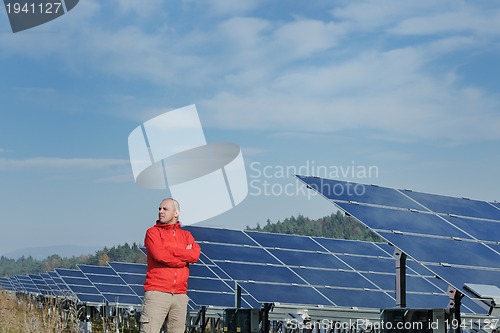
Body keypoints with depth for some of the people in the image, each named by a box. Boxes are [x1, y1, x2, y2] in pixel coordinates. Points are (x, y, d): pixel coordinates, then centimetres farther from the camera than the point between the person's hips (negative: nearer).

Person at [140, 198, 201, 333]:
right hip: (157, 292, -4)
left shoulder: (186, 235, 18)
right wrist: (185, 258, 0)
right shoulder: (153, 232, 7)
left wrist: (168, 249, -6)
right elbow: (159, 255, -11)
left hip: (180, 295, 4)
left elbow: (195, 255, -2)